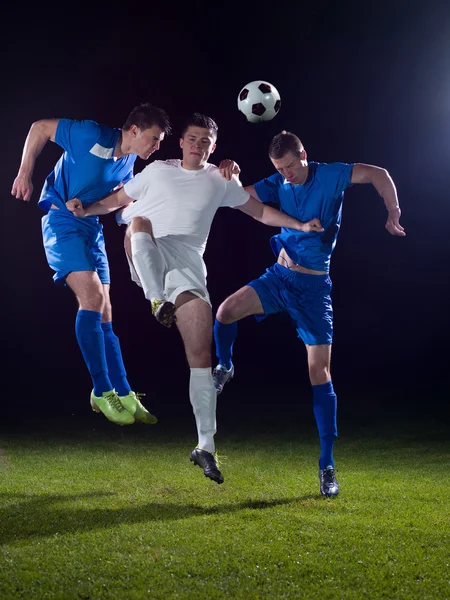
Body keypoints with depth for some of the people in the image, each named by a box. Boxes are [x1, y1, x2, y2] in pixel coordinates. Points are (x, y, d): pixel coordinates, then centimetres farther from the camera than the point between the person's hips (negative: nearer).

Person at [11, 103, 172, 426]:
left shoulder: (129, 162, 5)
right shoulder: (91, 134, -17)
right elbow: (40, 127, -8)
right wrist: (25, 174, -7)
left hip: (92, 228, 8)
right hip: (62, 221, -8)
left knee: (103, 314, 6)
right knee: (93, 297, -21)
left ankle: (124, 395, 10)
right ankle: (102, 391, -12)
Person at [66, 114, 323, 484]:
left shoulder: (221, 181, 18)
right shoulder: (158, 170, 17)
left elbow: (260, 211, 22)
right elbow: (118, 200, 21)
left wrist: (299, 226, 11)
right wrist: (85, 210, 5)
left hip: (186, 260, 0)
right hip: (144, 256, 0)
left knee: (201, 352, -10)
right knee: (140, 221, -36)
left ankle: (206, 446, -7)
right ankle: (159, 305, -43)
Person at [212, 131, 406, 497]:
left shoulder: (330, 175, -8)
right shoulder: (278, 185, 4)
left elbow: (378, 174, -13)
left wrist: (393, 214, -23)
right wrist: (228, 175, -16)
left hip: (314, 287, -4)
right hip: (280, 276, 4)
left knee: (320, 371, -7)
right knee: (227, 310, -20)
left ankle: (328, 465, -2)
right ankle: (225, 368, 14)